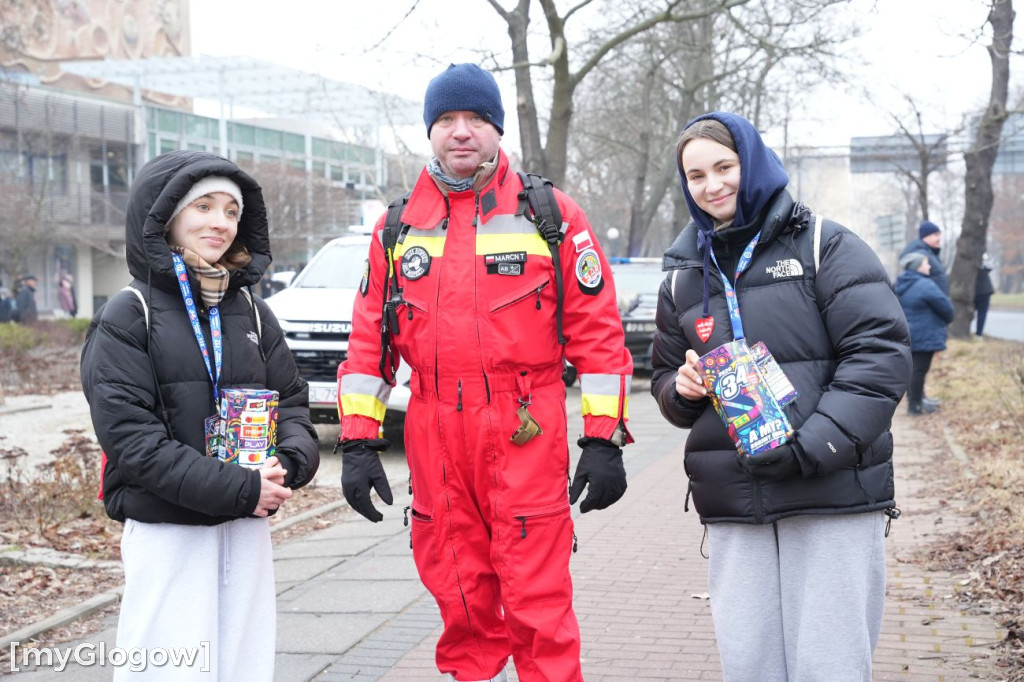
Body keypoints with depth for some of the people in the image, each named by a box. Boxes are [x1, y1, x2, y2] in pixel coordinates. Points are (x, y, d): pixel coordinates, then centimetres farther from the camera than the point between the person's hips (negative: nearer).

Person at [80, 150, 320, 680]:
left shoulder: (252, 312, 12)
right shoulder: (128, 317, -4)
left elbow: (291, 400, 12)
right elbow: (128, 434, -13)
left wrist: (291, 463, -12)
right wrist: (238, 488, -18)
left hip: (247, 529, 5)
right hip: (165, 532, -5)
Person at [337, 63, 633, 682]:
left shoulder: (552, 215, 3)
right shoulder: (399, 227, 11)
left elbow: (598, 332, 0)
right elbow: (369, 341, 12)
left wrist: (605, 440, -4)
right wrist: (359, 441, 6)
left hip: (527, 443, -3)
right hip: (435, 443, 3)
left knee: (539, 606, -2)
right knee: (462, 607, 12)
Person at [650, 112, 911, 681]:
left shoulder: (826, 247, 2)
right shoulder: (684, 275, 17)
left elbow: (881, 353, -7)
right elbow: (666, 377, 25)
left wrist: (813, 445, -18)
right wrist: (682, 389, 0)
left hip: (834, 497, -4)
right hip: (734, 508, 4)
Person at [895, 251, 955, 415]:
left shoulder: (901, 285, 9)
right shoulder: (926, 286, -18)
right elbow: (945, 306, -11)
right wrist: (948, 319, 10)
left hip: (906, 335, 9)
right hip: (924, 336, -9)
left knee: (913, 368, 16)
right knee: (919, 369, -4)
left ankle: (914, 400, 24)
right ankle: (915, 405, -1)